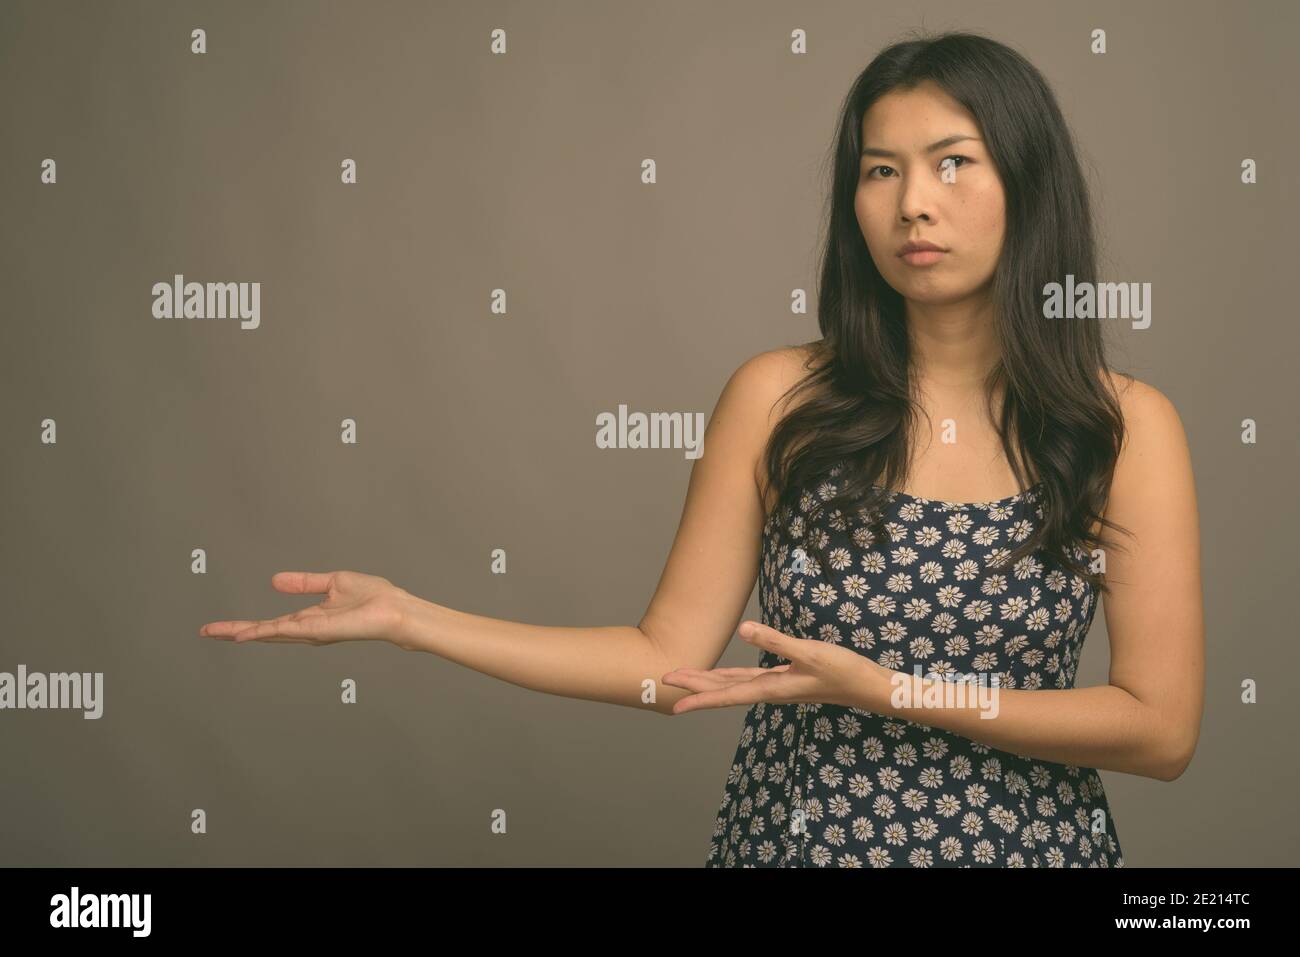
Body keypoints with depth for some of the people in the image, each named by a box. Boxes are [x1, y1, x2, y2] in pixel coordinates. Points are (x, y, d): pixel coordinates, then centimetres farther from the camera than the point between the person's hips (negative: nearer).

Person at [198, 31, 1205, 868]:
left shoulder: (1128, 426, -8)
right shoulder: (779, 397, -6)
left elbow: (1161, 728, -12)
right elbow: (669, 659, -7)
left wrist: (885, 690, -20)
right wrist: (406, 616, -14)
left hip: (1025, 837, -1)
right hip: (790, 831, 1)